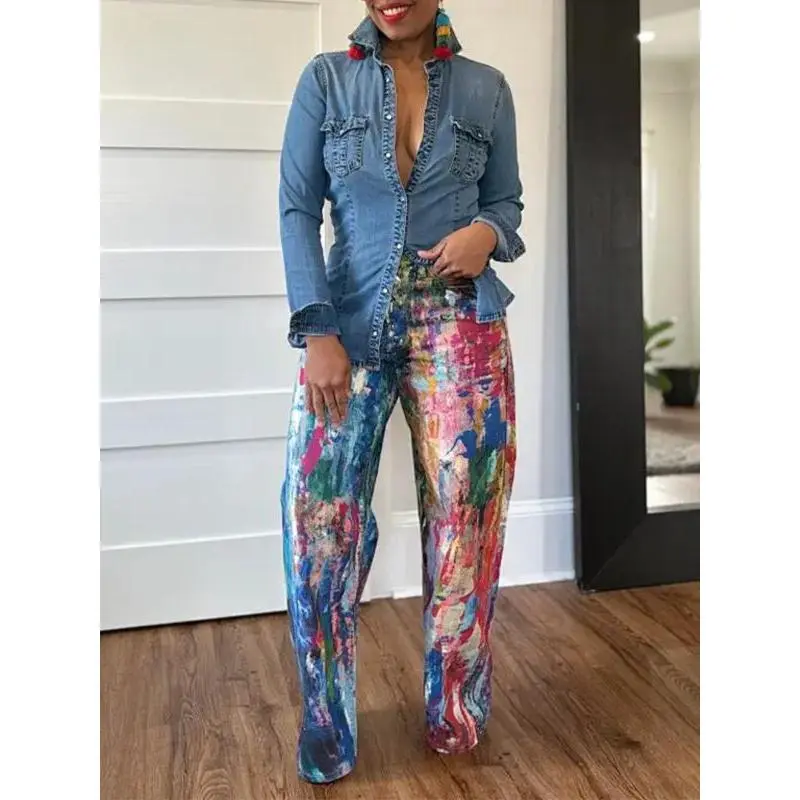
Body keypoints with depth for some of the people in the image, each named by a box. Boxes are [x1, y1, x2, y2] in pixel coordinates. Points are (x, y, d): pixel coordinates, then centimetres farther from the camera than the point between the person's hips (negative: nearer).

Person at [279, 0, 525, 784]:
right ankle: (326, 724, 16)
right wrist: (318, 332, -12)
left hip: (460, 326, 1)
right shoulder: (325, 80, 5)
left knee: (463, 513, 1)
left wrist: (487, 233, -10)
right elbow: (297, 208, -1)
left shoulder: (487, 89, 8)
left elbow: (507, 200, 15)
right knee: (320, 511, -5)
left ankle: (456, 713, 22)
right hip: (352, 321, 0)